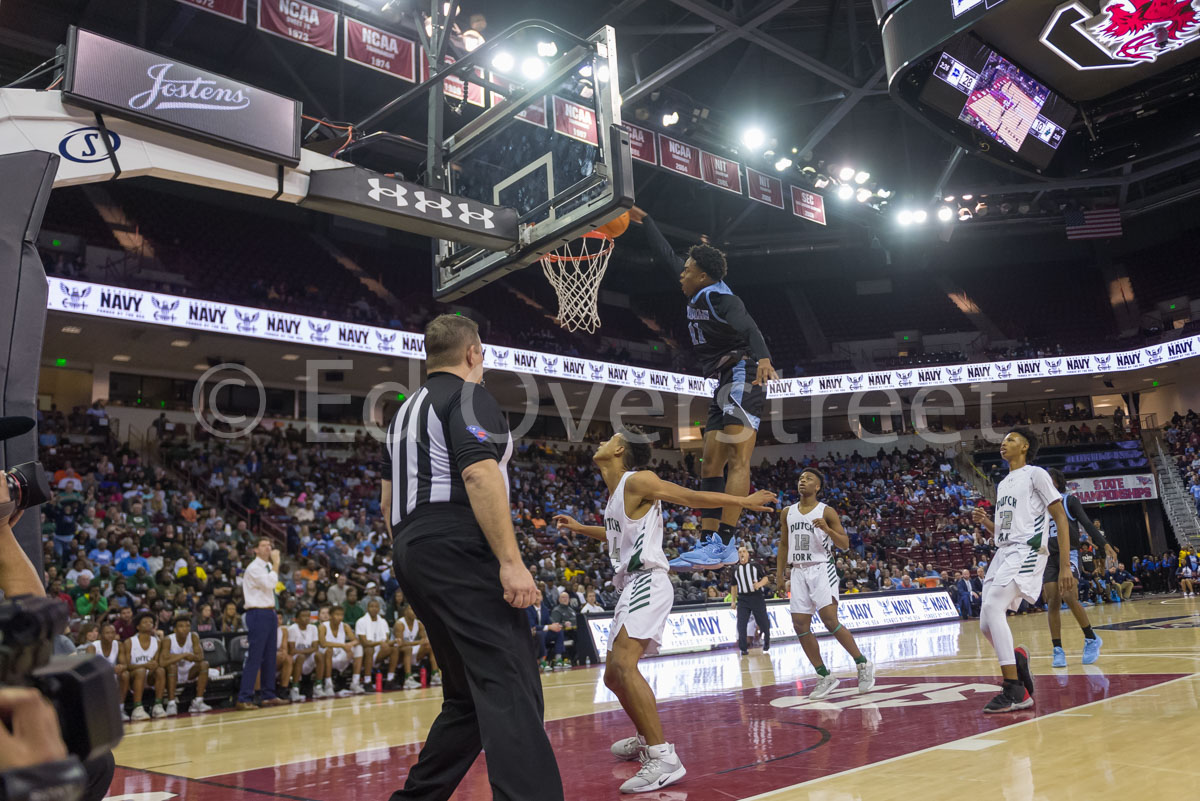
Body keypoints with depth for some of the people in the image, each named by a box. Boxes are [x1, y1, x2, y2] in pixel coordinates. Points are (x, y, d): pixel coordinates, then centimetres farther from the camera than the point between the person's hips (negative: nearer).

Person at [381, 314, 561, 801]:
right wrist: (511, 562, -23)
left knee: (470, 696, 17)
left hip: (414, 555, 10)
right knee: (511, 690, -14)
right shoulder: (469, 396, -4)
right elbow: (479, 474, -19)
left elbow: (388, 501, 23)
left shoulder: (408, 410, 23)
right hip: (459, 554, -10)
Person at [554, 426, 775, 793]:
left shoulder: (638, 481, -9)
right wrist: (580, 529, 36)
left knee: (624, 666, -26)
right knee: (614, 676, 17)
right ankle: (645, 739, 35)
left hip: (647, 582, -10)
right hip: (632, 586, 10)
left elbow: (693, 497, -8)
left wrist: (744, 501, -9)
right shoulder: (615, 493, 18)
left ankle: (664, 759, -27)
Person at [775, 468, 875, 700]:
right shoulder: (787, 513, 11)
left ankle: (863, 665, 1)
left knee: (830, 620, -17)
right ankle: (825, 677, 9)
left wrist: (827, 529, -23)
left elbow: (845, 544, -5)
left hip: (821, 569, -5)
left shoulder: (827, 512, -3)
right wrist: (779, 576, 11)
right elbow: (784, 545, 17)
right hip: (798, 572, 5)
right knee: (800, 625, -2)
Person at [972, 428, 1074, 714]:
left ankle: (1015, 692, -21)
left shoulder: (1036, 474, 0)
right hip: (1002, 554, 8)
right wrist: (984, 521, 5)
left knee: (992, 608, -24)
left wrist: (1065, 566, -14)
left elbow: (1061, 518, -6)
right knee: (987, 624, -1)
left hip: (1026, 551, -8)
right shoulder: (1002, 484, 24)